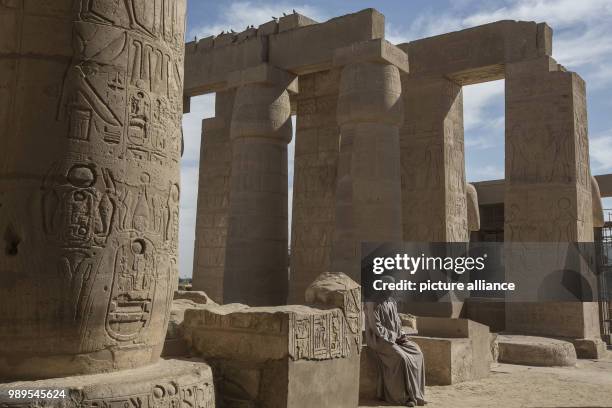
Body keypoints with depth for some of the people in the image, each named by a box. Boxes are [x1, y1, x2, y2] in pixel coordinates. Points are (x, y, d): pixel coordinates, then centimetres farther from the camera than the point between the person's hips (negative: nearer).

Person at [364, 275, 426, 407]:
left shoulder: (392, 302, 13)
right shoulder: (374, 304, -12)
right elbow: (376, 327, -16)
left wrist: (400, 335, 0)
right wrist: (394, 336, -16)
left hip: (395, 338, 8)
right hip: (380, 340, -8)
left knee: (417, 353, -13)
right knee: (401, 358, -29)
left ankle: (414, 392, -11)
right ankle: (402, 396, -17)